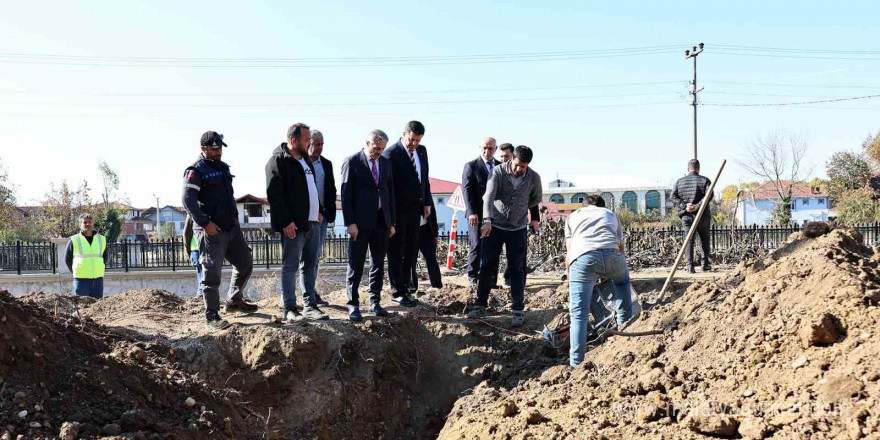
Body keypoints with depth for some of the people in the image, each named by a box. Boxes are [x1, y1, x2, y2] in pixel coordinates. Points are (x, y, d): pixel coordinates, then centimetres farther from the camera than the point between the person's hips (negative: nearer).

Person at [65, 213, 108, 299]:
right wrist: (75, 272, 4)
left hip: (98, 279, 3)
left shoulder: (102, 239, 11)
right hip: (81, 280, -3)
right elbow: (67, 259, 9)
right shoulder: (74, 241, 0)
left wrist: (101, 268, 11)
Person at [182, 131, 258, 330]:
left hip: (231, 228, 9)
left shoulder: (223, 167, 17)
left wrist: (235, 216, 18)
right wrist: (204, 223, -24)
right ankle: (212, 316, -3)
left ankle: (234, 301, 32)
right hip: (210, 230, -9)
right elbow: (188, 199, -19)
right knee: (212, 273, -8)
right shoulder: (195, 171, -10)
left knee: (245, 263, 15)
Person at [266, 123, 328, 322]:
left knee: (310, 265, 12)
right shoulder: (278, 161, -11)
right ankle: (290, 309, 3)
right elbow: (274, 194, -17)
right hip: (293, 224, -9)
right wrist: (286, 221, -20)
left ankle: (310, 306, 20)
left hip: (312, 222, 9)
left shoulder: (305, 159, 16)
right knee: (290, 266, -2)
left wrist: (319, 210, 17)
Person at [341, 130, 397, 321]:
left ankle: (375, 302, 18)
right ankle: (353, 305, 6)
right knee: (356, 264, 0)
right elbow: (345, 194, -8)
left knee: (378, 263, 9)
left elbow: (390, 191, 14)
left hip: (381, 221, 5)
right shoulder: (352, 162, -5)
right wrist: (350, 222, -14)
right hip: (360, 222, -5)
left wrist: (391, 222, 10)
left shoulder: (385, 163, 11)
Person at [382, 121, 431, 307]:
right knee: (396, 253, 2)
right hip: (398, 210, -7)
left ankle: (403, 288, 20)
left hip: (415, 210, 7)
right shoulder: (391, 153, -13)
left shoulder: (422, 151, 9)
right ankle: (397, 292, 8)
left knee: (411, 251, 11)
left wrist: (427, 203, 10)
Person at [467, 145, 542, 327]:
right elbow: (489, 196, -25)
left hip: (518, 229, 0)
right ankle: (480, 305, 12)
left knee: (516, 269, 0)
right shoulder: (498, 172, -13)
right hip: (495, 226, 0)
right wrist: (487, 220, -39)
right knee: (487, 266, 2)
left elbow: (535, 200, 11)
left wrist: (518, 209, 8)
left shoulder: (534, 178, -7)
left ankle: (518, 310, 5)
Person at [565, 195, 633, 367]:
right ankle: (625, 325, 38)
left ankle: (576, 364, -8)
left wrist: (571, 286, 32)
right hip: (613, 254, 2)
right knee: (623, 281, 36)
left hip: (583, 257, -2)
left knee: (579, 312, -1)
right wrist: (608, 274, 48)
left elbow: (569, 252, 26)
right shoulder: (611, 214, 36)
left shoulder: (573, 216, 32)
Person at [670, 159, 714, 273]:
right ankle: (705, 264, 14)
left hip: (686, 216, 1)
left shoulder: (679, 181, 7)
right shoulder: (704, 180, -1)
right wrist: (698, 206, -19)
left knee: (689, 240, 3)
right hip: (702, 216, -1)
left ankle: (690, 266, -6)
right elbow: (709, 195, -16)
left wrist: (684, 206, -10)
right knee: (704, 240, 14)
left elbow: (673, 196, -2)